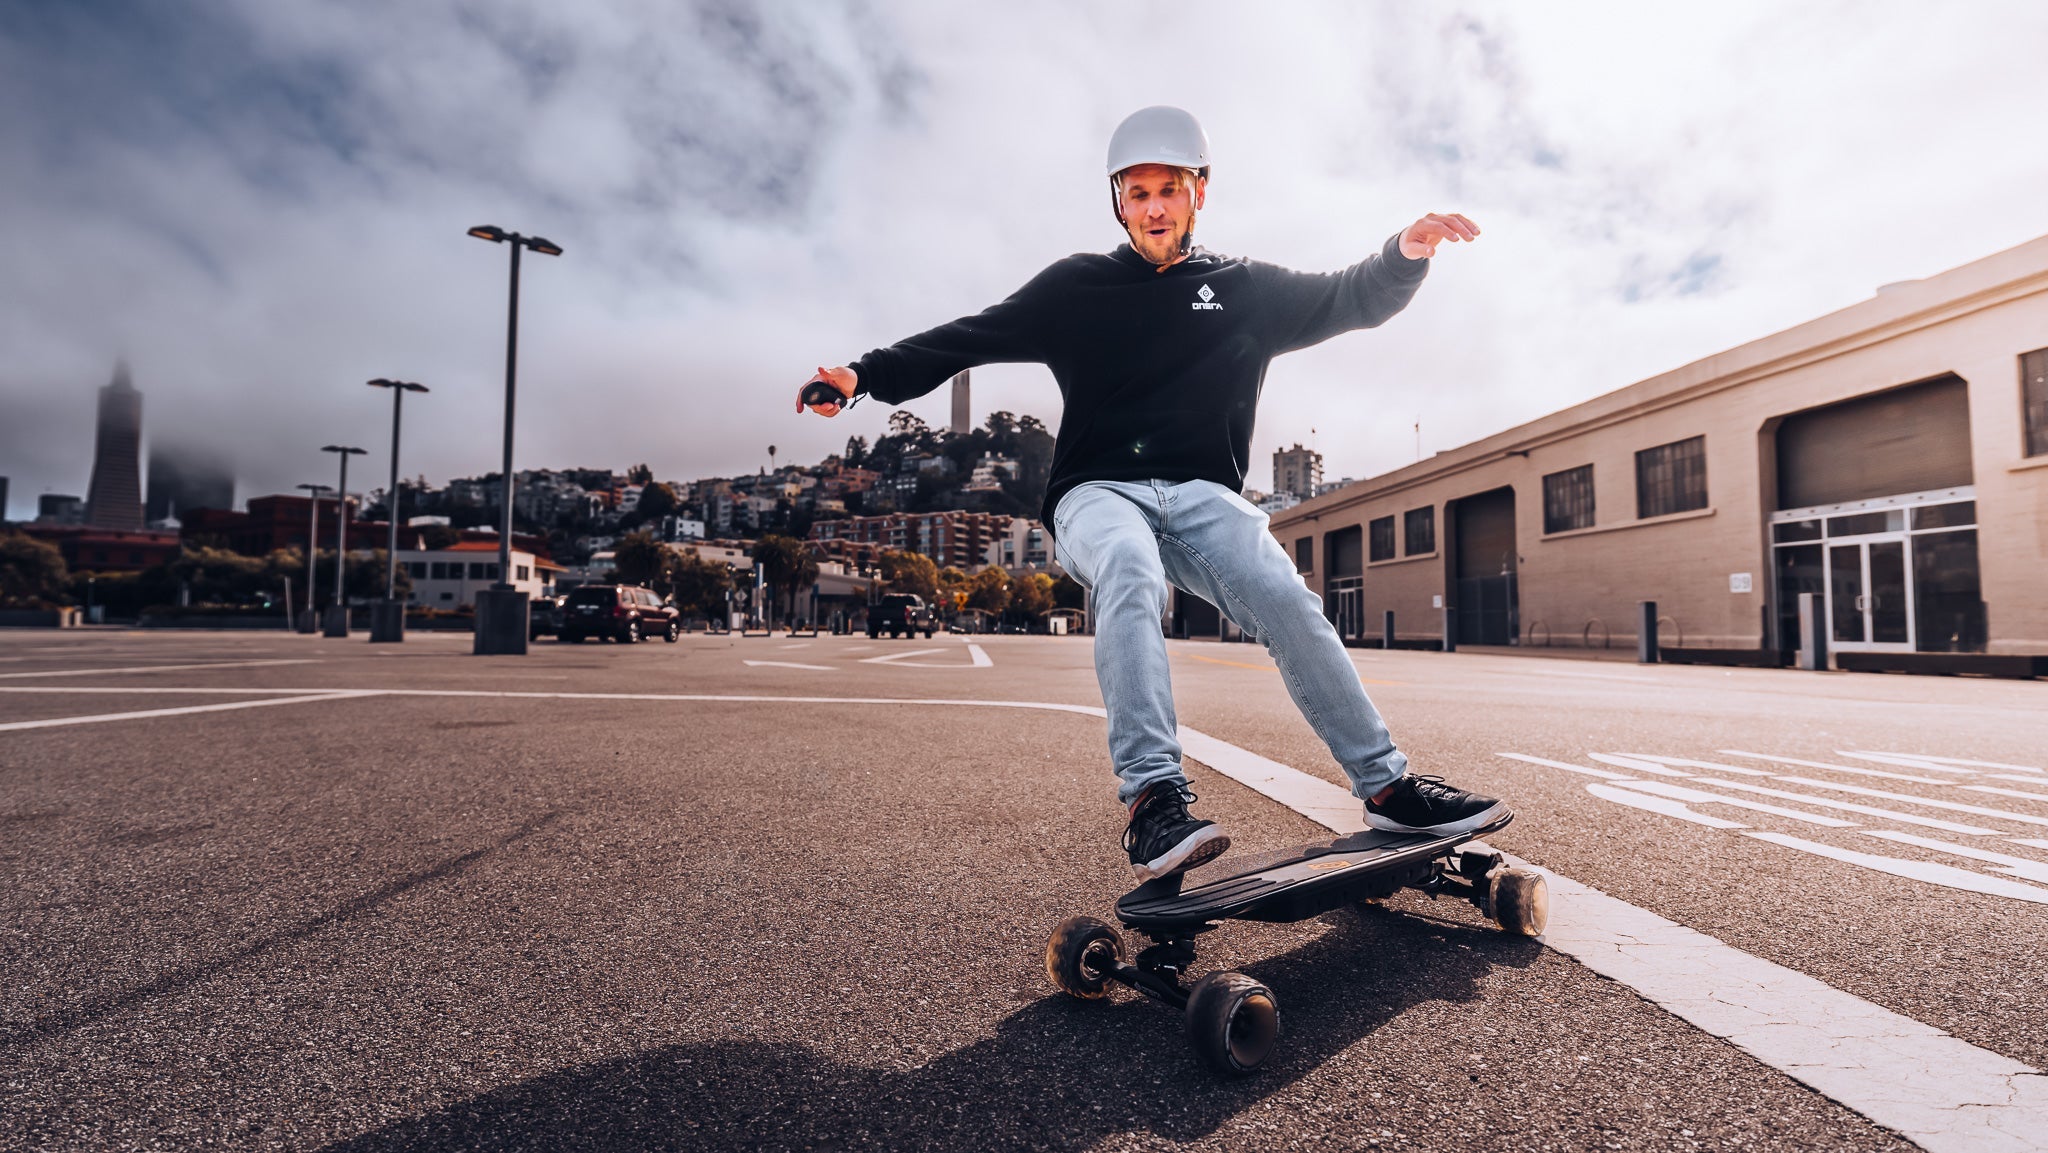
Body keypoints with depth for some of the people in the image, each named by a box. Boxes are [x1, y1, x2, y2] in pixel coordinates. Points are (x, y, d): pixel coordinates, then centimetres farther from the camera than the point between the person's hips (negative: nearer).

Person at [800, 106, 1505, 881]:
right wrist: (865, 374, -6)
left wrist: (1406, 252, -7)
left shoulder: (1246, 288, 18)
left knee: (1285, 598, -25)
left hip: (1204, 494, 2)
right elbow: (972, 337, 7)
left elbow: (1353, 301, 16)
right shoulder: (1077, 286, 13)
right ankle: (1152, 797, -42)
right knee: (1130, 570, -36)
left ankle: (1386, 787, -15)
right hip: (1099, 494, -1)